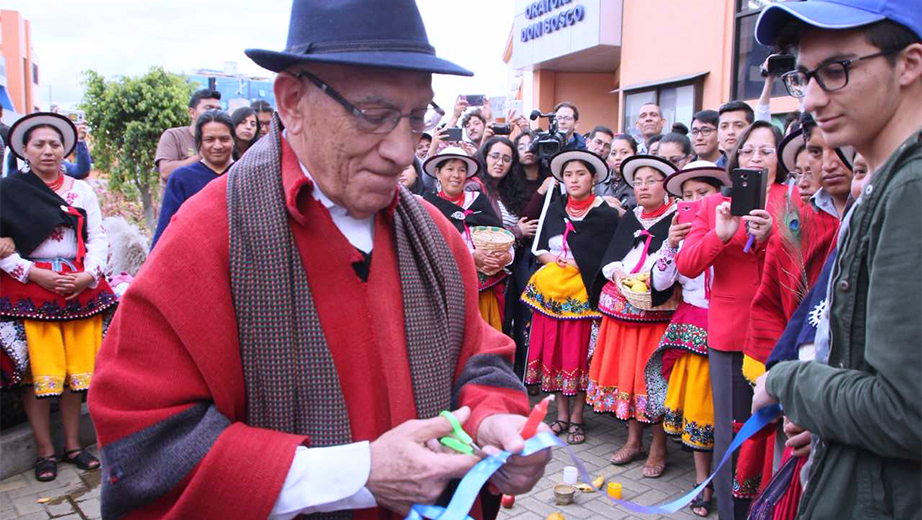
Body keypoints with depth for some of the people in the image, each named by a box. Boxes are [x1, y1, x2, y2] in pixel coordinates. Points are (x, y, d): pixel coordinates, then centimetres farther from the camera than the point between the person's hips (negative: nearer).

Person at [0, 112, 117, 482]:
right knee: (37, 371, -3)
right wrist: (37, 274, -13)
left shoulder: (82, 190, 12)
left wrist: (89, 275, -8)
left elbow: (98, 237, 8)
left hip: (79, 287, 3)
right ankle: (45, 451, 9)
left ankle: (73, 445, 16)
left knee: (76, 368, 4)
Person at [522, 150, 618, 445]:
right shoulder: (554, 210, 12)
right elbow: (540, 249, 12)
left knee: (580, 352, -1)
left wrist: (580, 265, -13)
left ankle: (576, 417, 12)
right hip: (552, 290, 4)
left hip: (585, 292, -4)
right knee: (554, 350, 6)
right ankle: (562, 414, 19)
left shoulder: (606, 214, -2)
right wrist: (554, 260, -6)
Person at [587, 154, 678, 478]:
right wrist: (617, 272, -12)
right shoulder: (629, 219, 17)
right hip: (621, 306, 6)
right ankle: (633, 440, 24)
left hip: (658, 309, -6)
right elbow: (610, 256, 9)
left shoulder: (677, 219, -2)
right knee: (625, 370, 10)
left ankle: (658, 448, 11)